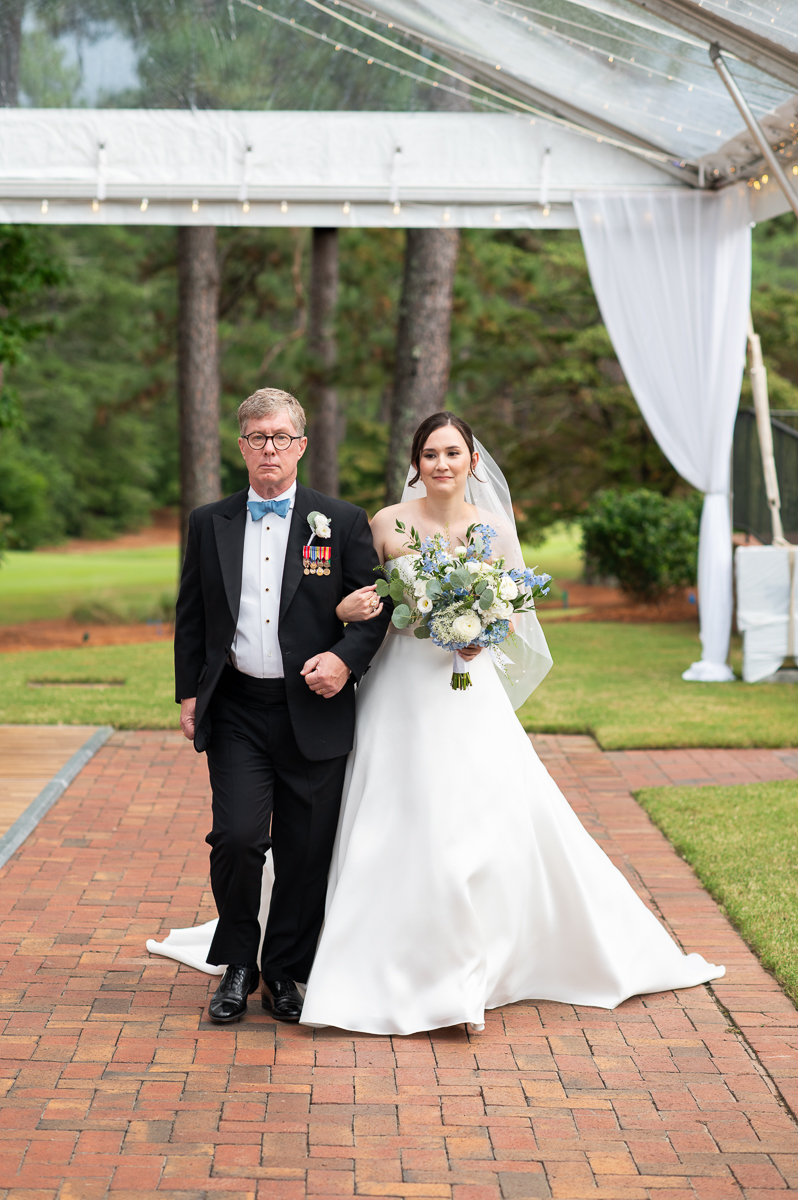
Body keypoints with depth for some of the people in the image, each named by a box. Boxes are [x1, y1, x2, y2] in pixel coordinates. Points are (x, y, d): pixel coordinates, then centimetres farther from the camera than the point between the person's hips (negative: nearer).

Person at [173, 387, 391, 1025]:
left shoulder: (343, 522, 2)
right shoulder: (209, 524, 8)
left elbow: (377, 606, 3)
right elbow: (190, 617, 12)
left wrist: (345, 659, -13)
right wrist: (188, 695, 6)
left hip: (313, 710, -1)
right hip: (236, 709, 1)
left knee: (305, 853, 4)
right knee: (237, 838, -11)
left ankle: (286, 973, 22)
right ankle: (237, 966, 11)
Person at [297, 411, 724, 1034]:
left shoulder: (494, 528, 2)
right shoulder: (389, 524, 0)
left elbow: (515, 609, 10)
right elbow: (360, 600, 8)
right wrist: (349, 609, -16)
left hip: (468, 694, 1)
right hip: (402, 691, -1)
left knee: (498, 820, -6)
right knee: (401, 830, -1)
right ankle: (405, 973, 12)